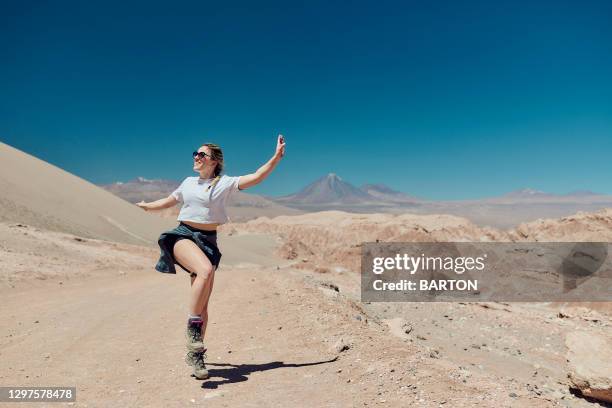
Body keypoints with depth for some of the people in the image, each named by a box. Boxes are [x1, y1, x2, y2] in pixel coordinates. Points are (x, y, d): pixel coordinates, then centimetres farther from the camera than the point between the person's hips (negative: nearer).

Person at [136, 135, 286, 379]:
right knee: (205, 270, -34)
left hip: (208, 241, 0)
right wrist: (147, 206, 47)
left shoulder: (225, 183, 4)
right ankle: (193, 323, -19)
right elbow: (168, 201, 32)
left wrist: (276, 158, -20)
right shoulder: (188, 183, 14)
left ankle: (195, 354, 16)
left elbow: (256, 177, -9)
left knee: (203, 304, 1)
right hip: (183, 235, 0)